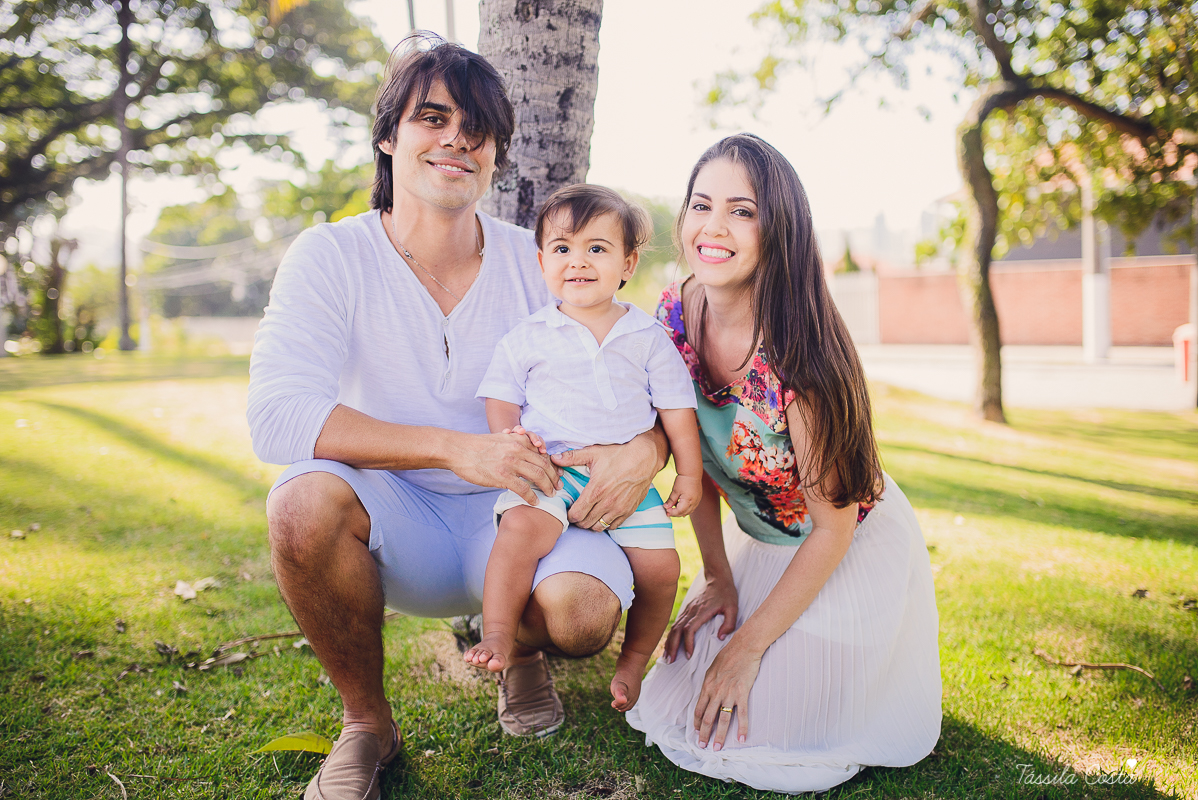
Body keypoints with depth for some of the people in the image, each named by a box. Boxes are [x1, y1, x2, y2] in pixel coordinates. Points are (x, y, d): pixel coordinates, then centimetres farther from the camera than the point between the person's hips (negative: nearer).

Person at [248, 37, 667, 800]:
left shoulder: (540, 264, -2)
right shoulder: (331, 257, -8)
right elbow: (277, 413, -22)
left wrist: (648, 445, -24)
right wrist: (455, 448, -31)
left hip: (518, 516, 1)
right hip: (397, 523, 0)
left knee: (583, 612, -30)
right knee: (306, 499, -33)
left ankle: (520, 648, 12)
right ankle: (367, 721, -5)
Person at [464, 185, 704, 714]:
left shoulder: (649, 338, 8)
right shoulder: (528, 337, 7)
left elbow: (675, 408, 11)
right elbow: (501, 396, 10)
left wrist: (689, 474, 6)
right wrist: (510, 435, -11)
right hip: (549, 470, -1)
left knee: (659, 563, -10)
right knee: (522, 526, -31)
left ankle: (632, 664, 13)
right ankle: (497, 636, -18)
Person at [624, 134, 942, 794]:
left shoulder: (798, 348, -31)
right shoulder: (675, 315, -12)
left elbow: (833, 527, -23)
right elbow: (696, 456, 1)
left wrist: (748, 647, -19)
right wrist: (717, 577, -1)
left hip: (852, 550, -5)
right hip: (754, 542, 6)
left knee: (761, 737, -12)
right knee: (673, 711, 6)